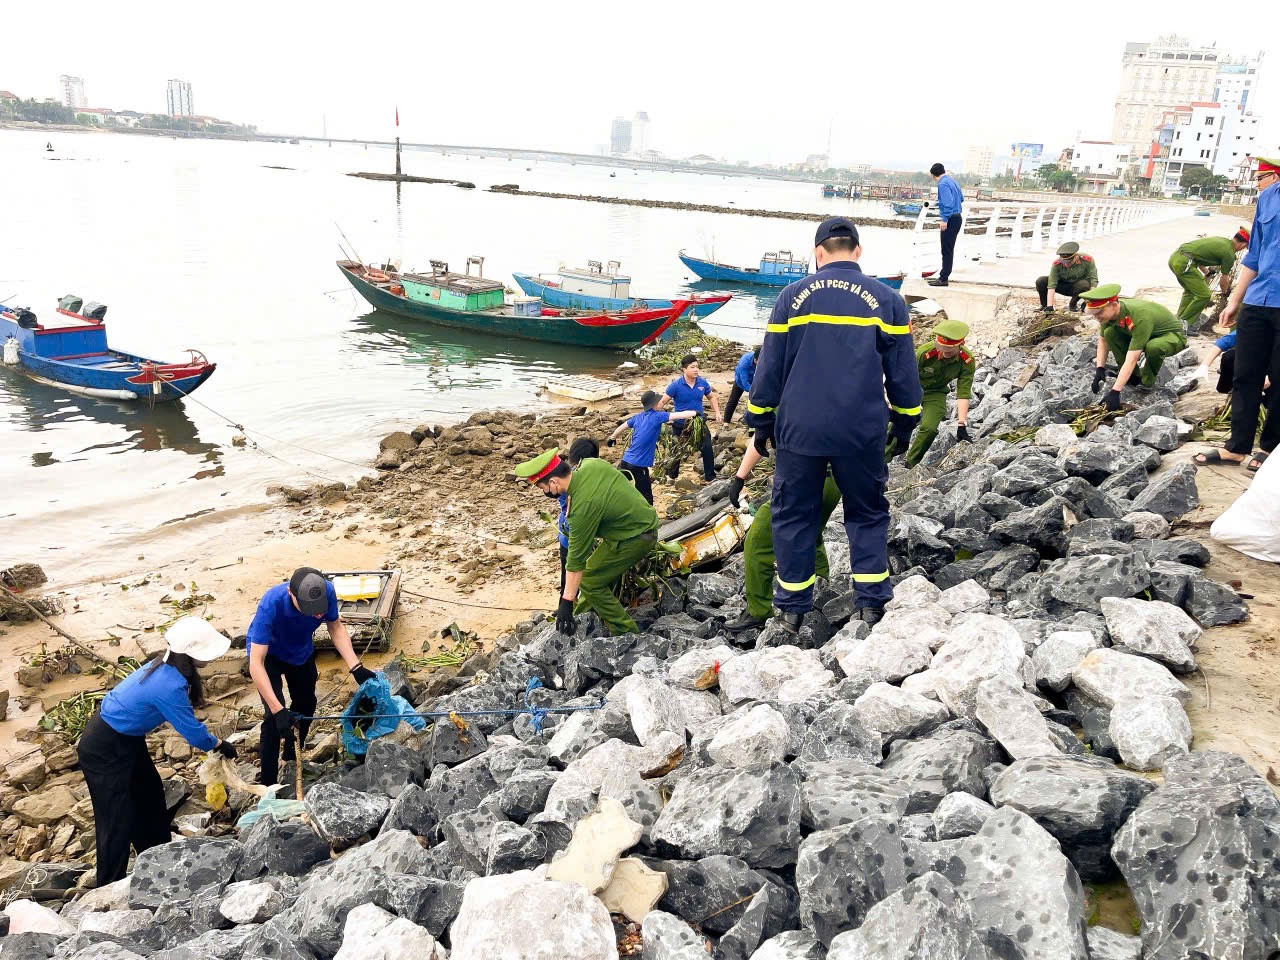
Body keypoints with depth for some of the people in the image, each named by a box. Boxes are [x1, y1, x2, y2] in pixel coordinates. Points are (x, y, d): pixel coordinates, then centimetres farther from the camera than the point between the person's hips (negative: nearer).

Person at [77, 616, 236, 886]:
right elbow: (191, 730, -20)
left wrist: (211, 741, 6)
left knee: (150, 795, 22)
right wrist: (220, 745, -3)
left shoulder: (165, 666, -6)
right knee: (119, 822, 0)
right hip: (104, 751, -10)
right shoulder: (168, 686, -33)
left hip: (125, 739, 10)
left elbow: (184, 719, 8)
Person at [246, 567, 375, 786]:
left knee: (306, 704, 17)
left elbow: (336, 627, -14)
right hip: (268, 653, -5)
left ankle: (291, 759, 43)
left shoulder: (327, 591, -34)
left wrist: (355, 668, -26)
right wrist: (278, 710, -49)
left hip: (301, 651, 5)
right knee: (273, 717, -16)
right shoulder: (270, 604, -44)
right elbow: (256, 664, -43)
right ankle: (267, 783, -1)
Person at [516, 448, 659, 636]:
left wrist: (567, 602, -15)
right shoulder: (591, 463, -5)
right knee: (598, 571, 16)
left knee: (589, 581, -2)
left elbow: (576, 557, -22)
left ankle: (626, 633, 5)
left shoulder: (583, 507, -27)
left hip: (634, 539, -9)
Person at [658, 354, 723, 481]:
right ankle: (672, 477, 33)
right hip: (680, 425, -2)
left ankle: (710, 477, 11)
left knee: (707, 449, -5)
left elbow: (712, 397, 11)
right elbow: (662, 401, -15)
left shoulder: (702, 383, -8)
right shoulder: (676, 385, -18)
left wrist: (717, 413, 3)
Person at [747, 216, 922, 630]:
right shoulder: (886, 299, 3)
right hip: (862, 434, 1)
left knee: (793, 516, 11)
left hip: (799, 430, 0)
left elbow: (770, 365, 3)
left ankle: (792, 609, 16)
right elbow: (902, 371, 6)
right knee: (868, 515, 15)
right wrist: (905, 424, 17)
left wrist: (762, 421, 11)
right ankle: (871, 604, 14)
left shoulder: (793, 296, 1)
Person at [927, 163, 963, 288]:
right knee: (948, 249, 14)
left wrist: (945, 219, -23)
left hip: (950, 220, -9)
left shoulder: (943, 184, -13)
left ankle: (943, 279, -7)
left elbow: (948, 202, -23)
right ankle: (943, 275, 21)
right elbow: (961, 198, 25)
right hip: (957, 217, 9)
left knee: (947, 250, -8)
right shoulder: (952, 181, 14)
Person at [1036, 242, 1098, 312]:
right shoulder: (1056, 264, -25)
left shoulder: (1087, 260, -25)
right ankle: (1045, 305, 2)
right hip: (1063, 286, 1)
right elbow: (1051, 285, -30)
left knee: (1085, 284, -37)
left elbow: (1093, 280, -24)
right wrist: (1049, 306, -37)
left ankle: (1073, 305, -8)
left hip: (1079, 288, -1)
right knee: (1040, 282, -21)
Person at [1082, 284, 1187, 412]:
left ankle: (1149, 381, -9)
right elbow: (1103, 340, 0)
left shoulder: (1140, 317, -40)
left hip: (1173, 336, -7)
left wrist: (1115, 392, -45)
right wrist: (1100, 368, -11)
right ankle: (1133, 377, -4)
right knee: (1110, 333, -17)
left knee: (1152, 347, -40)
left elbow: (1131, 360, -42)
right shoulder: (1109, 312, -19)